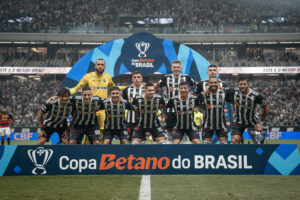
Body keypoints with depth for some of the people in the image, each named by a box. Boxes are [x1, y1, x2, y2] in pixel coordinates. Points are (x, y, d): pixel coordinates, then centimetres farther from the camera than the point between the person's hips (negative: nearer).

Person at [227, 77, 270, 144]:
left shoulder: (256, 96, -22)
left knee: (259, 143, -6)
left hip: (252, 122, -1)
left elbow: (266, 109, -8)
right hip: (238, 122, 1)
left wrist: (260, 123, -4)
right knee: (234, 141, -15)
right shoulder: (233, 92, -16)